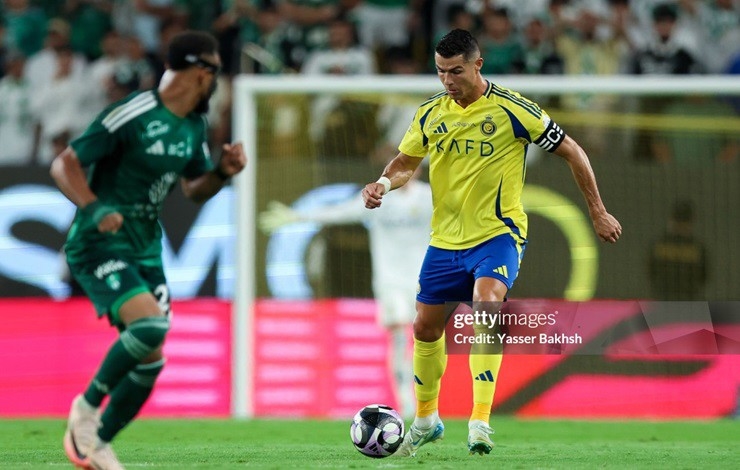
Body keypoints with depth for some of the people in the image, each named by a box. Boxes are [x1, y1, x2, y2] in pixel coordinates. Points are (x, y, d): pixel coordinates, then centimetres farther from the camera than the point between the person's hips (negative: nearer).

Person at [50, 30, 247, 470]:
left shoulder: (194, 125, 7)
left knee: (150, 360, 2)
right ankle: (87, 405, -5)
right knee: (150, 326, -28)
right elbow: (64, 164, -15)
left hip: (146, 249, 8)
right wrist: (93, 207, -31)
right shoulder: (131, 115, -18)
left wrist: (223, 172, 0)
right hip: (100, 246, -8)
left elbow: (195, 189, 21)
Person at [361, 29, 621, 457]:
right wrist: (384, 184, -8)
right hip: (445, 239, 6)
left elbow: (571, 151, -4)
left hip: (499, 234, -6)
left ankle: (480, 422, -35)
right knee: (426, 327, 12)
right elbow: (406, 162, 16)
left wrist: (598, 212, -1)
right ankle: (426, 421, 35)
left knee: (486, 303, -31)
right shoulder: (431, 113, 3)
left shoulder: (512, 109, -12)